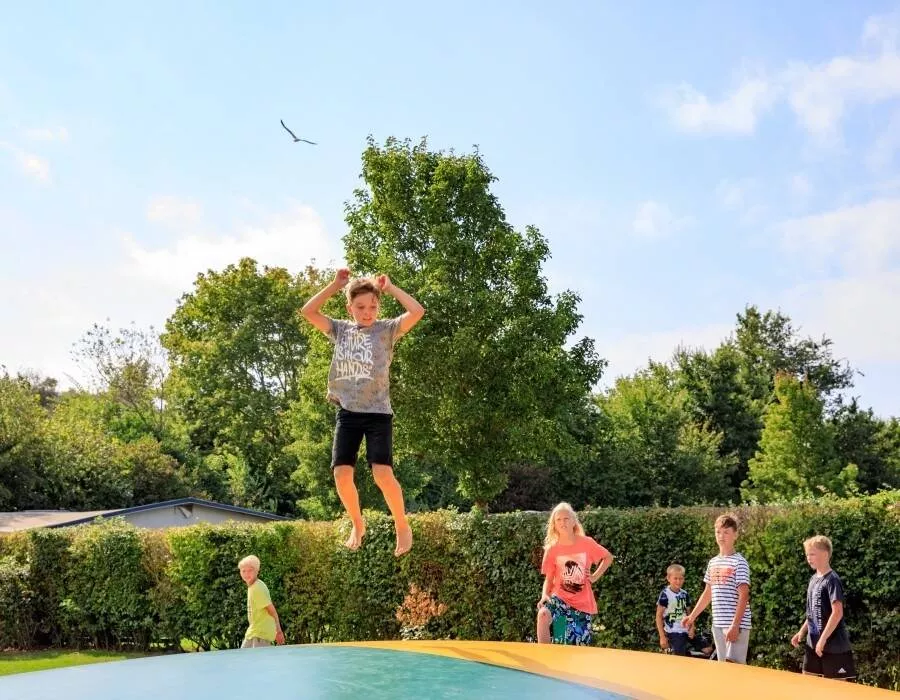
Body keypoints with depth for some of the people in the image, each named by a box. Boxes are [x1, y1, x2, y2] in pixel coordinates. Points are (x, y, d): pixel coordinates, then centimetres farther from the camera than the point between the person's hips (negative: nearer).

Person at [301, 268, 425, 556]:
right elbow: (308, 311, 5)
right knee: (341, 473, -3)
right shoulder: (340, 330, 10)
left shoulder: (387, 329, 0)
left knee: (382, 473, -15)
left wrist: (390, 287, -6)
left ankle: (402, 526, 6)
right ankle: (357, 524, 21)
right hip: (348, 412, 4)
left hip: (378, 413, -4)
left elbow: (417, 311, -15)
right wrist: (335, 284, 2)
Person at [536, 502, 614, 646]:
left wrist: (595, 576, 3)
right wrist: (545, 595, -17)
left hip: (583, 603, 0)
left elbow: (608, 557, 11)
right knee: (543, 614, -34)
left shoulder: (587, 543, -5)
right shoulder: (552, 550, -3)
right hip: (560, 598, 0)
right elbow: (549, 579, 1)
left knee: (580, 647, 4)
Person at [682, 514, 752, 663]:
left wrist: (735, 625, -20)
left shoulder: (739, 562, -7)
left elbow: (743, 596, -13)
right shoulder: (713, 562, 14)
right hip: (718, 623, 7)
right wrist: (692, 616, 19)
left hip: (736, 625, -7)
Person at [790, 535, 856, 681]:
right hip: (813, 643, 8)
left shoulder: (832, 580, -15)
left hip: (834, 645, -8)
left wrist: (823, 639, -21)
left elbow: (837, 613, -20)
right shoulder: (813, 579, 10)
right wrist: (802, 632, 13)